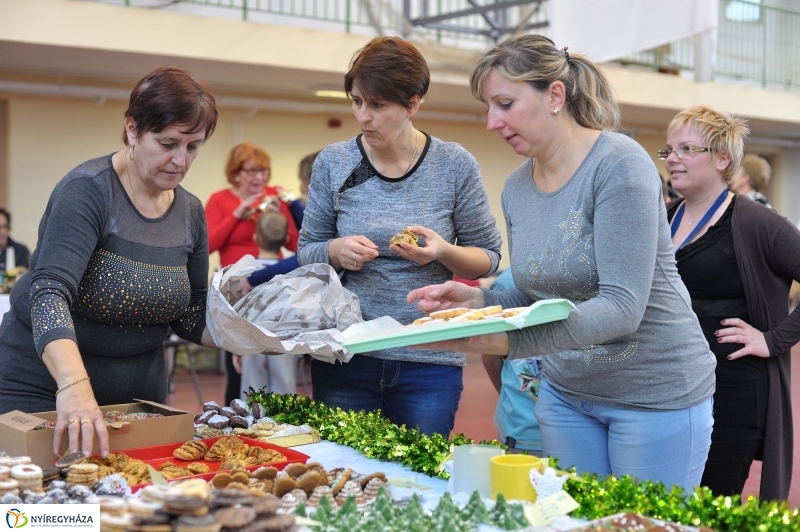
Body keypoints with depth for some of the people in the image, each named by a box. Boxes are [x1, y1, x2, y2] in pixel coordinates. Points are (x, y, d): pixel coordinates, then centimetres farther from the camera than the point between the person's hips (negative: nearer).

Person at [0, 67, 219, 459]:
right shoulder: (87, 191, -18)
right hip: (44, 389, -5)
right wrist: (74, 385, -47)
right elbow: (49, 294, -31)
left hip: (140, 396, 5)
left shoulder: (191, 212, 1)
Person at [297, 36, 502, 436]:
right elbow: (307, 250, 8)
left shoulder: (455, 166, -4)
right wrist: (336, 250, -14)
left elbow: (488, 258, 2)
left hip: (429, 362, -1)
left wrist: (443, 252, -18)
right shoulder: (333, 163, 0)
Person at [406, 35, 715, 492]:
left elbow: (622, 308, -27)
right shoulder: (516, 188, 2)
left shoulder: (618, 163, -20)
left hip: (656, 393, -6)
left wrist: (504, 341, -37)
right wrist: (478, 300, -9)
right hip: (566, 393, 6)